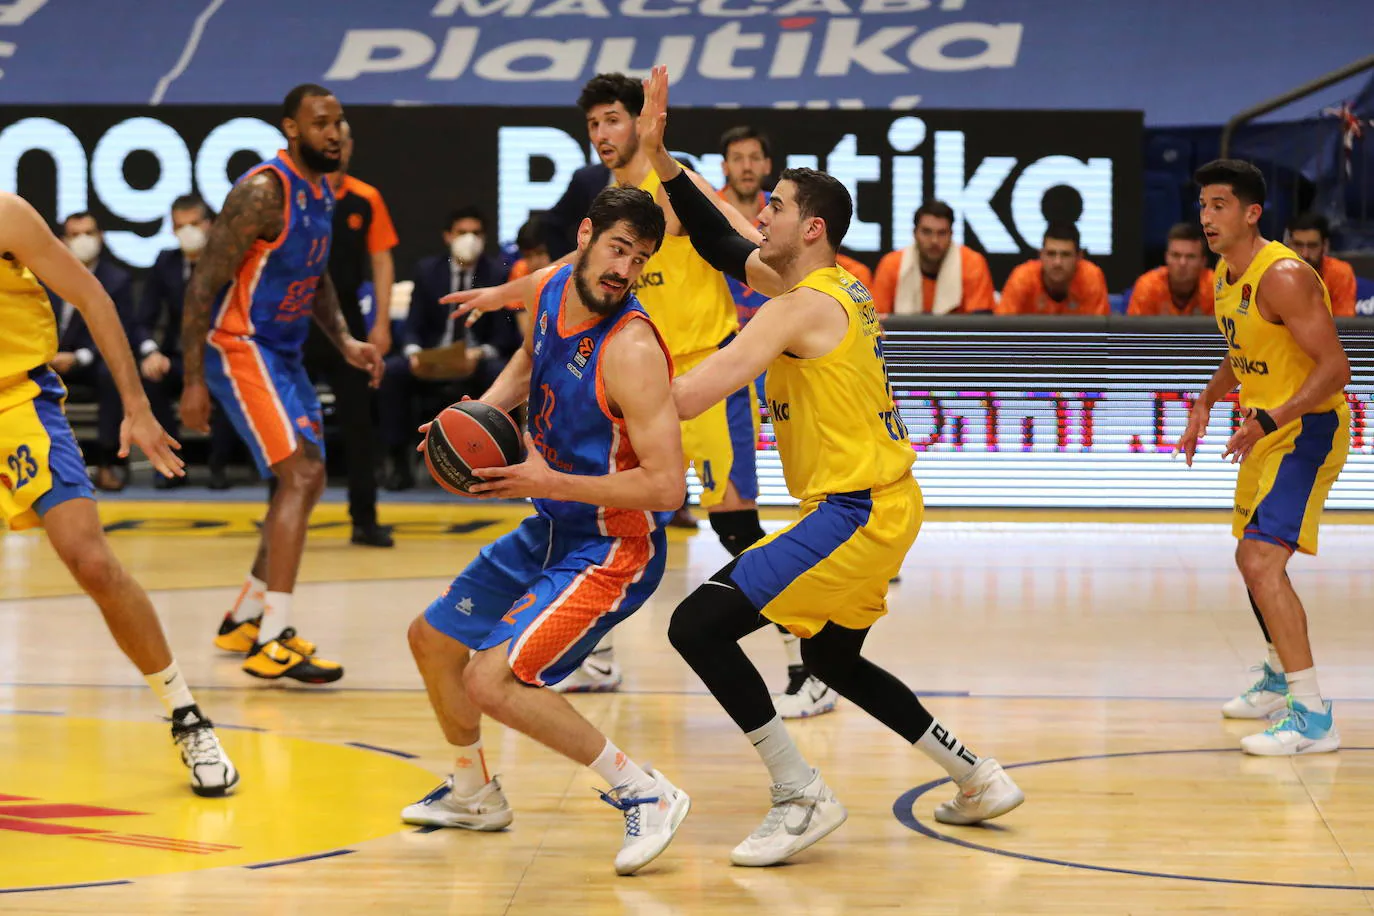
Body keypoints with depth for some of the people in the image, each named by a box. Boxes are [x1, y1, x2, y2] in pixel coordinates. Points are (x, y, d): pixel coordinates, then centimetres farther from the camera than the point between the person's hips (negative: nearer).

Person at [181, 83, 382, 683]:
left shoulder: (322, 193, 8)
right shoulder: (263, 192, -19)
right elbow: (205, 283, -20)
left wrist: (345, 342, 7)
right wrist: (193, 381, -21)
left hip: (284, 353, 10)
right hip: (240, 348, -10)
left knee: (305, 482, 16)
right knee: (301, 473, -20)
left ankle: (244, 621, 31)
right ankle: (273, 644, -23)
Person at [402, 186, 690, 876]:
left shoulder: (631, 350, -28)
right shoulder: (549, 290, -5)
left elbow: (665, 486, -30)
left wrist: (549, 482, -27)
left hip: (613, 547, -9)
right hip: (550, 529, 9)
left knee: (491, 681, -21)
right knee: (432, 639, 19)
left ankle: (645, 795, -10)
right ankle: (475, 794, 41)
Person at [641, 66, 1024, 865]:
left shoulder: (803, 307, -16)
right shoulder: (840, 289, 11)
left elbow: (692, 394, -26)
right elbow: (723, 243, 20)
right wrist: (660, 156, 13)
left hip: (856, 512, -10)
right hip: (885, 503, 10)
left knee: (699, 625, -13)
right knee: (833, 658, 29)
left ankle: (803, 798, -9)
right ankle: (981, 778, 33)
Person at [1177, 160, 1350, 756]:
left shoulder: (1283, 276, -24)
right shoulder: (1226, 275, 6)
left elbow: (1335, 367, -28)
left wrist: (1270, 420, -36)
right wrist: (1206, 402, 13)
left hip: (1307, 430, -10)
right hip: (1266, 430, 10)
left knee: (1260, 560, -22)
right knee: (1254, 557, 23)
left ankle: (1312, 716, -20)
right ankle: (1281, 678, 45)